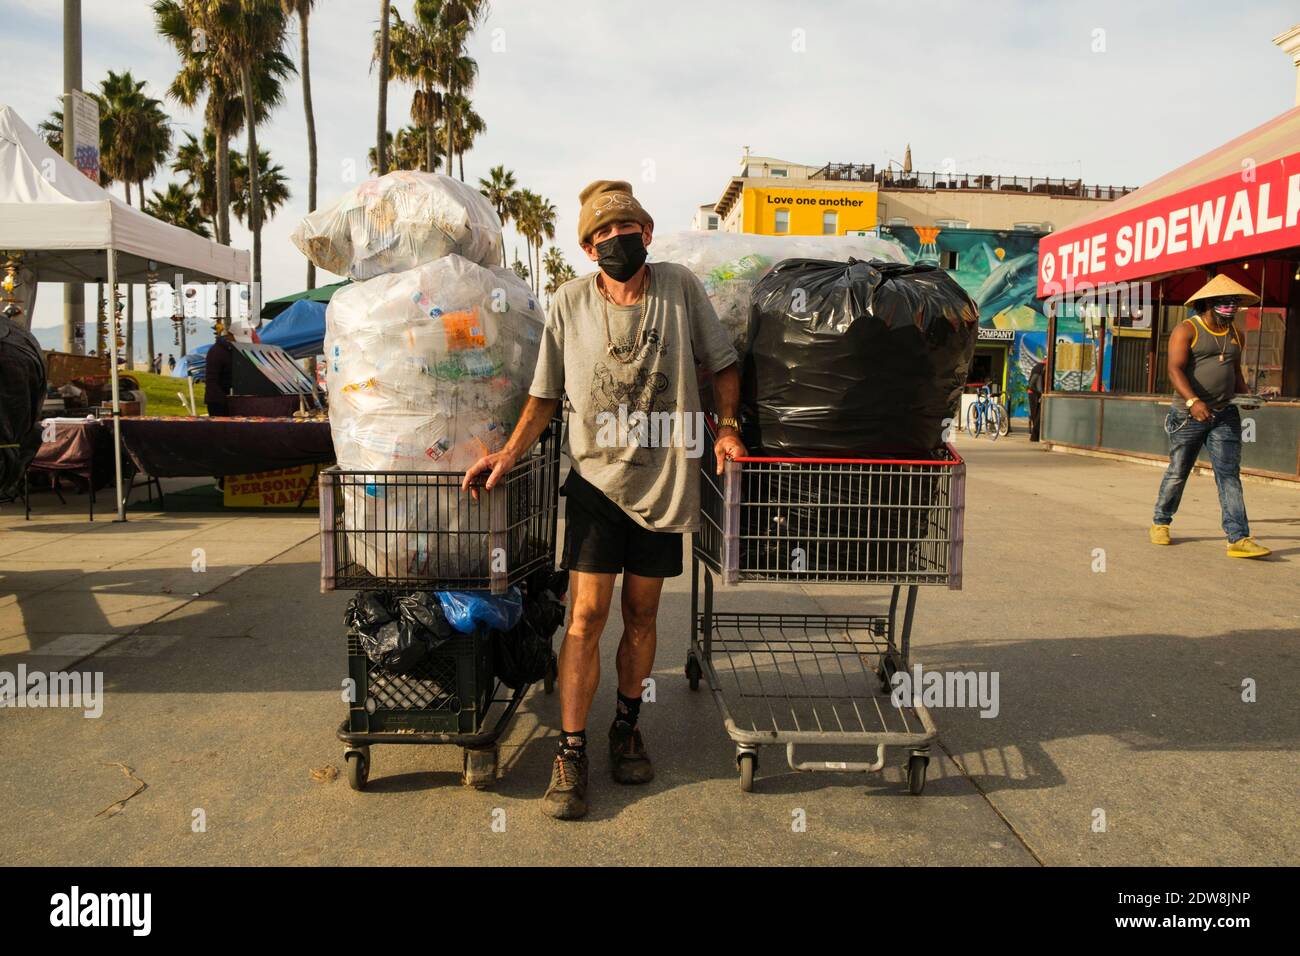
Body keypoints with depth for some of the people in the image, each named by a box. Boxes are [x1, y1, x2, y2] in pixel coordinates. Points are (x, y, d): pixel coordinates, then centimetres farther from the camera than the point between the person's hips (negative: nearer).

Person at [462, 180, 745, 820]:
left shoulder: (679, 286, -2)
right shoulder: (570, 301, -1)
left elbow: (721, 363, 8)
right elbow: (546, 393, 6)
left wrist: (726, 428, -2)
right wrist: (510, 452, -4)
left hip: (666, 480, 1)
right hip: (596, 478, -1)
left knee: (640, 614, 12)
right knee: (586, 615, -5)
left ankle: (627, 727, 31)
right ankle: (570, 753, 5)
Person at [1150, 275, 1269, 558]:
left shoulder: (1234, 335, 14)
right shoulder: (1186, 330, -7)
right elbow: (1175, 370, -20)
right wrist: (1193, 401, -34)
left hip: (1225, 415, 5)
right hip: (1188, 415, -4)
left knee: (1229, 474, -6)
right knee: (1177, 473, 7)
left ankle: (1239, 539, -11)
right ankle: (1160, 523, 27)